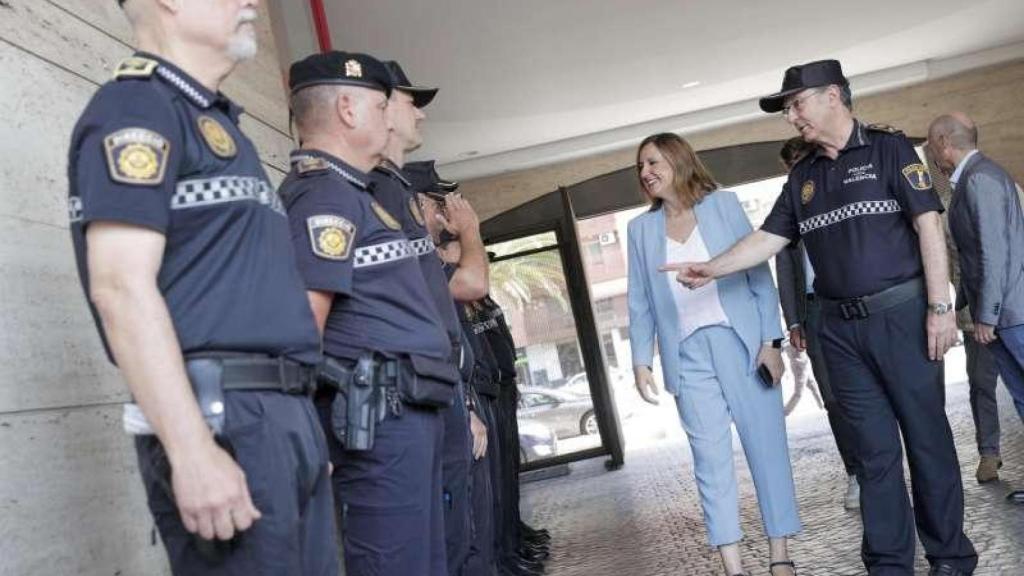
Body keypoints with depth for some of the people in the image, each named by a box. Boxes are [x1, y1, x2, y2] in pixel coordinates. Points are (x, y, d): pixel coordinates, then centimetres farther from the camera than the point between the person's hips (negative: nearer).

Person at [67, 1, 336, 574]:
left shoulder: (221, 126, 21)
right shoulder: (136, 105, -5)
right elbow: (122, 287, -17)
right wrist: (193, 451, -22)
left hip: (289, 412, 9)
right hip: (222, 415, -9)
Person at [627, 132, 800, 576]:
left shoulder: (723, 204, 3)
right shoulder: (641, 228, 10)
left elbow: (759, 273, 0)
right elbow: (640, 303, 10)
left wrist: (770, 340, -8)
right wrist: (641, 362, 1)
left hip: (740, 343, -2)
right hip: (688, 356, 2)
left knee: (766, 447, 2)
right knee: (710, 459, 2)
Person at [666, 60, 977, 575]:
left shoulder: (888, 148, -1)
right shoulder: (803, 176, 13)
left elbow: (928, 224, -7)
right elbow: (768, 237, 11)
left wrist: (939, 307, -12)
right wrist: (712, 269, -2)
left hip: (902, 314, -4)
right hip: (841, 329, 4)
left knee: (927, 436, 5)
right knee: (873, 448, 8)